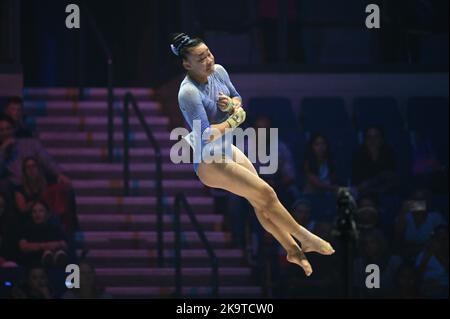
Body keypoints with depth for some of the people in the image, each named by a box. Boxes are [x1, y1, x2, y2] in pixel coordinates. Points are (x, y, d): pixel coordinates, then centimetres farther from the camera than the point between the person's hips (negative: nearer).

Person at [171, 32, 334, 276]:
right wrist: (236, 119, -16)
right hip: (208, 161, -8)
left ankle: (293, 250, 23)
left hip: (226, 149, 8)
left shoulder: (218, 71, -4)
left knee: (261, 201, 12)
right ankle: (303, 237, 5)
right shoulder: (189, 92, -28)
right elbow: (206, 136, -30)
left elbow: (237, 98, 16)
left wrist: (231, 104, -10)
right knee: (264, 193, -10)